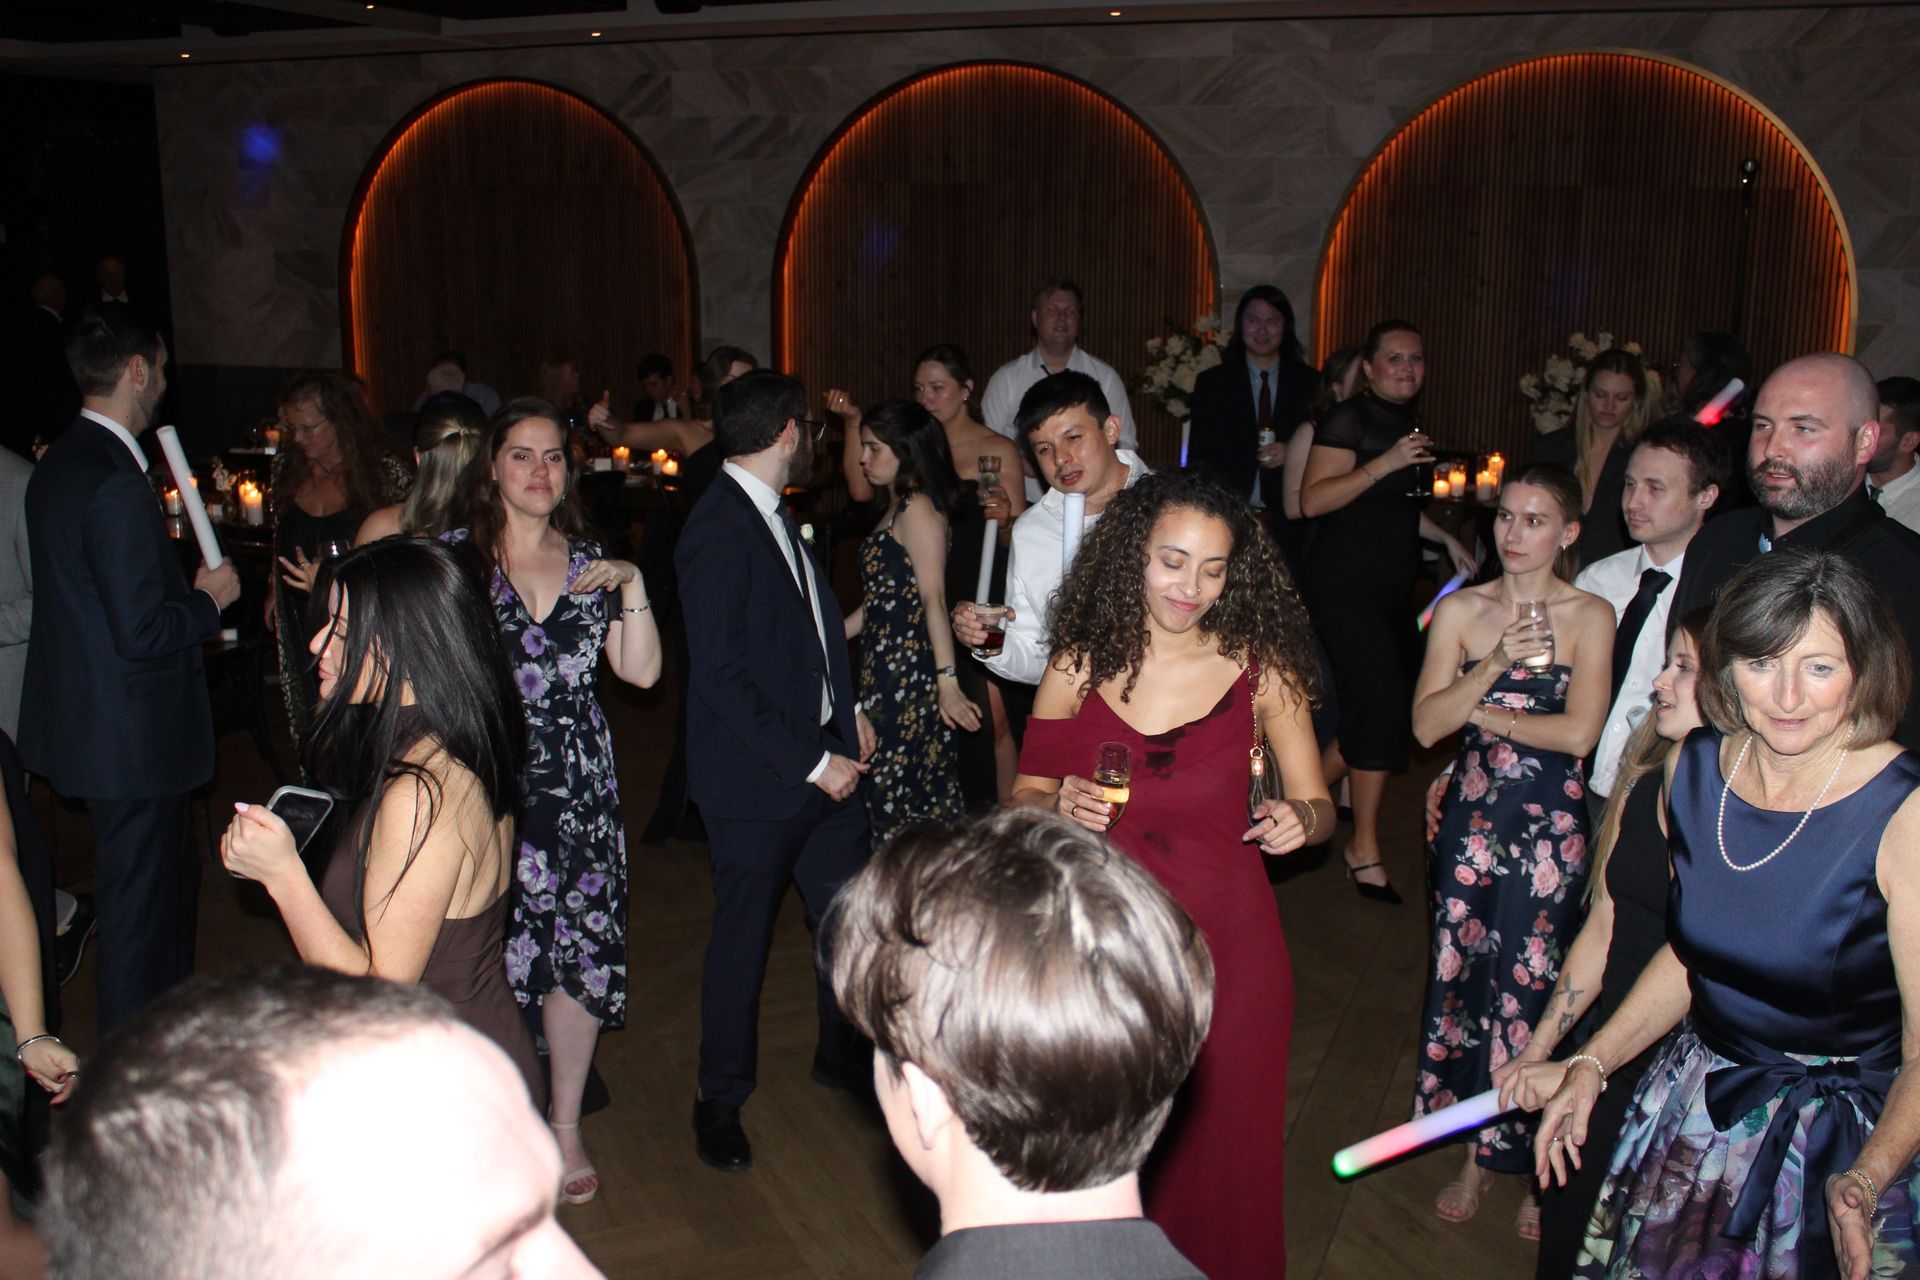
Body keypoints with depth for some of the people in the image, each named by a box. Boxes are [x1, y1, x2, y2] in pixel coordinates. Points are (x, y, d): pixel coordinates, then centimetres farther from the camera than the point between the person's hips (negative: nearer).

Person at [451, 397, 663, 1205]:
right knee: (493, 957, -2)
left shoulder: (589, 563, 10)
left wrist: (632, 589, -6)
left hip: (578, 788, 3)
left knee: (585, 952, 5)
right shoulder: (456, 555, 1)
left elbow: (642, 671, 5)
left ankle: (566, 1126, 24)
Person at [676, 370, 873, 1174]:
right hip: (757, 777, -8)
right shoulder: (719, 531, -19)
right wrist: (813, 764, -18)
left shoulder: (774, 516, 9)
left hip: (824, 757, 8)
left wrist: (849, 710, 8)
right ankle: (720, 1102, 27)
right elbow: (723, 679, -21)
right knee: (742, 939, 8)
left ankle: (843, 1057, 36)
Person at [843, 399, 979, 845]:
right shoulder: (896, 509, 17)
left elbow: (933, 599, -20)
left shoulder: (918, 507, -12)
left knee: (898, 796, -4)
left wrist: (947, 680, -24)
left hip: (911, 670, -10)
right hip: (885, 668, 10)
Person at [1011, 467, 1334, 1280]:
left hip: (1227, 946, -1)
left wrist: (1299, 820, -21)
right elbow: (1021, 801, 4)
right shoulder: (1080, 665, -2)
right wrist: (1060, 807, -17)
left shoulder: (1261, 667, -4)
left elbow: (1316, 804, 2)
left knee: (1221, 1148, 11)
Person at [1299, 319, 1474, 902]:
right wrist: (1386, 462, -26)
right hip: (1345, 585, -9)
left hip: (1390, 587, 9)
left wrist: (1446, 538, 20)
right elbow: (1312, 500, -22)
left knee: (1385, 710, 9)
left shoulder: (1407, 423, 15)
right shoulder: (1350, 419, -11)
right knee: (1383, 706, -14)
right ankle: (1364, 849, -2)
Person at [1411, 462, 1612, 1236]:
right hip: (1471, 819, 3)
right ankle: (1476, 1155, 26)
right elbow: (1426, 725, -6)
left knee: (1532, 991, 1)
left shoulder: (1589, 616, -5)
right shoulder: (1460, 610, 2)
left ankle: (1537, 1166, 21)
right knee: (1460, 977, 9)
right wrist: (1494, 664, -19)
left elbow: (1578, 732, -15)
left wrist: (1475, 709, -8)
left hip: (1550, 829, -3)